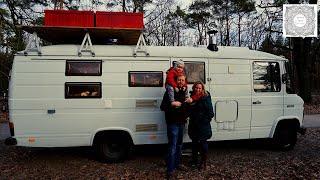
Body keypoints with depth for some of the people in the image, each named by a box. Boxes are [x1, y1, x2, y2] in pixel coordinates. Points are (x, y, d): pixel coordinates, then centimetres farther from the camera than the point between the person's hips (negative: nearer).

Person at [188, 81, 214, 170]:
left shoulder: (206, 98, -9)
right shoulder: (191, 97, 7)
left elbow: (210, 112, -10)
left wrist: (206, 121, -14)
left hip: (203, 126, -5)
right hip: (193, 125, 5)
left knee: (202, 143, 3)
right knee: (194, 142, 16)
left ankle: (203, 162, 17)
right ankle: (194, 160, 31)